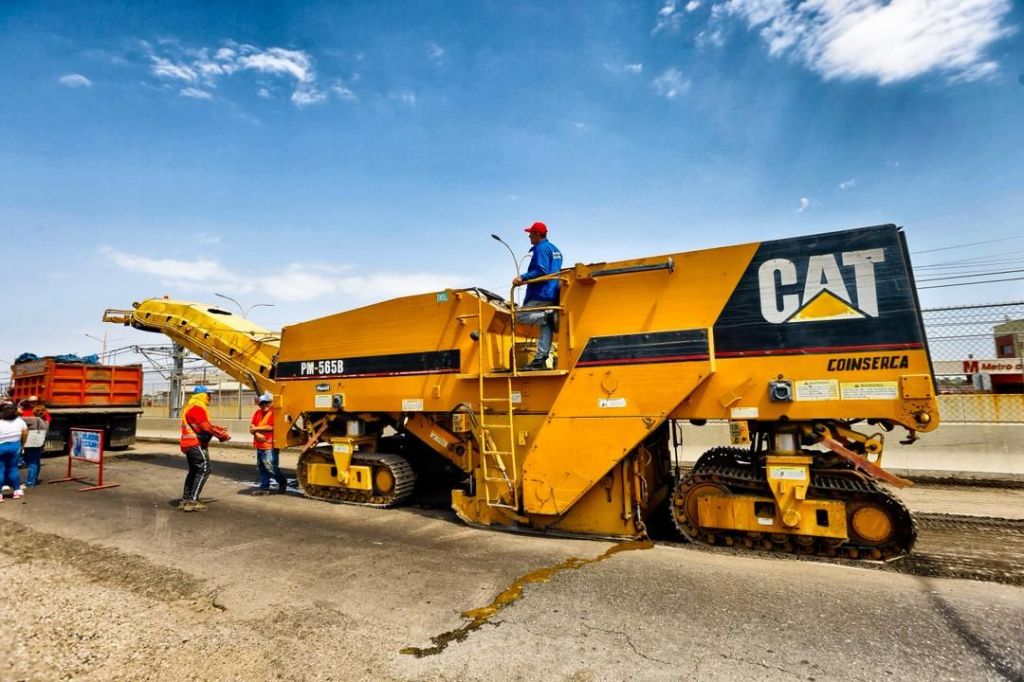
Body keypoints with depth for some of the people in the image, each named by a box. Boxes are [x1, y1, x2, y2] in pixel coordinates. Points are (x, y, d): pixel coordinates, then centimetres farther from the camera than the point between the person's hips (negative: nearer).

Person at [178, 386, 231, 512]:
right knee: (204, 470, -9)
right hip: (197, 445, -11)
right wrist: (222, 435, -14)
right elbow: (206, 428, -22)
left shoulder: (191, 407, 19)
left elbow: (205, 425, 21)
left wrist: (218, 429, 12)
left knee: (194, 471, 16)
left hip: (190, 444, 11)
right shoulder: (197, 408, -16)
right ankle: (192, 501, -10)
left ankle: (185, 500, 20)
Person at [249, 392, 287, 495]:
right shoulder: (257, 412, 10)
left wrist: (256, 429, -8)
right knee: (262, 468, 12)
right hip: (259, 446, 7)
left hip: (270, 446, -7)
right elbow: (251, 428, 7)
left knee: (271, 468, -7)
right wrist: (257, 434, -13)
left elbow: (270, 427, -19)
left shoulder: (274, 412, -10)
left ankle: (283, 482, 14)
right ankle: (264, 488, 21)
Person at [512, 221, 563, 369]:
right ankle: (541, 360, 2)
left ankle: (549, 315, -16)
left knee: (520, 316, -8)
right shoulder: (555, 249, 21)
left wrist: (523, 277, -21)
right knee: (545, 327, 5)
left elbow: (542, 271, -21)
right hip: (552, 294, 10)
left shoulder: (541, 249, -9)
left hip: (541, 294, -10)